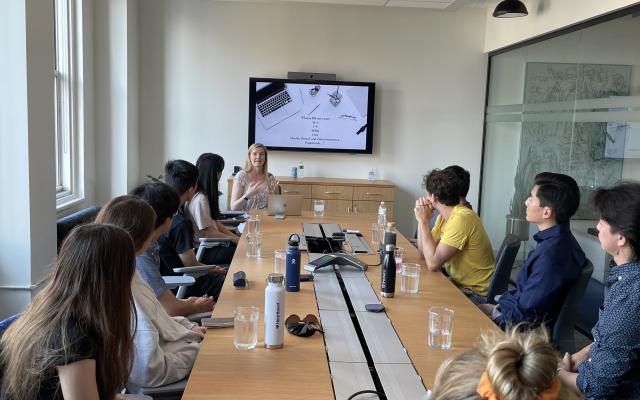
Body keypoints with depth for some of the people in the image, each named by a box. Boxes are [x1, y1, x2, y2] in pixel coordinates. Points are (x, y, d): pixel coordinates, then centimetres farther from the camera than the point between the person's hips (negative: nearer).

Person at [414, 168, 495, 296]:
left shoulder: (461, 218, -24)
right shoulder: (444, 217, 4)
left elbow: (432, 263, -27)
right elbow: (423, 249, 8)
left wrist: (424, 221, -20)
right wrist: (422, 220, -4)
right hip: (459, 283, 8)